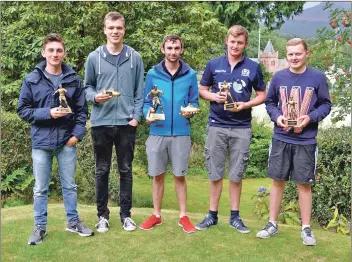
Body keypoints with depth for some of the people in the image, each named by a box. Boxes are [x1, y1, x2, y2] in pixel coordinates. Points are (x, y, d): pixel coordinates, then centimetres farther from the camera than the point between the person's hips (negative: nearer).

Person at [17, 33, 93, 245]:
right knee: (41, 188, 9)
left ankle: (73, 221, 28)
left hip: (66, 141, 1)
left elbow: (82, 110, 4)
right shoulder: (32, 80, -2)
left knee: (70, 185, 13)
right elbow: (22, 110, -1)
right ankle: (40, 227, 21)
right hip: (41, 142, -1)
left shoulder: (74, 79, 0)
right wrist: (47, 113, -15)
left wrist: (77, 134, -7)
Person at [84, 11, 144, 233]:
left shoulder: (135, 57, 4)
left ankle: (126, 214, 20)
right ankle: (103, 215, 20)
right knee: (102, 171, 8)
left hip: (127, 123, 0)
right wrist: (95, 97, -14)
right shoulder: (94, 57, 3)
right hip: (101, 123, 0)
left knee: (126, 170, 9)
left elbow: (140, 90, 4)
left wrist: (137, 116, -5)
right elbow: (87, 87, 8)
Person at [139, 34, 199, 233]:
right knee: (158, 176, 9)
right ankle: (157, 215, 23)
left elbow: (194, 101, 6)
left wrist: (190, 111, -15)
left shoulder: (190, 74, 3)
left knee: (180, 176, 7)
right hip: (158, 132, 1)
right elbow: (147, 102, 6)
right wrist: (147, 114, -15)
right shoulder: (153, 74, 3)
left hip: (181, 133, -1)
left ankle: (183, 216, 19)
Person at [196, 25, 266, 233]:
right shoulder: (213, 64, 4)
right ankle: (212, 215, 19)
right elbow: (202, 90, 11)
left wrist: (245, 104, -11)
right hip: (217, 126, 1)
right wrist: (214, 96, -11)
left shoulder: (253, 67, 2)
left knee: (236, 175, 7)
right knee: (215, 173, 7)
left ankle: (235, 216, 19)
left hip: (241, 128, 0)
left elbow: (262, 95, 7)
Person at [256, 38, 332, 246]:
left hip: (306, 141, -2)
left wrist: (310, 117, -16)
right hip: (280, 139, 2)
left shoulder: (318, 78, -3)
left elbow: (326, 105, 1)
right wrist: (276, 117, -9)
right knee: (278, 181, 9)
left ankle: (306, 229, 16)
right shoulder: (279, 77, 3)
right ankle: (273, 224, 22)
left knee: (304, 184, 3)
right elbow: (269, 102, 11)